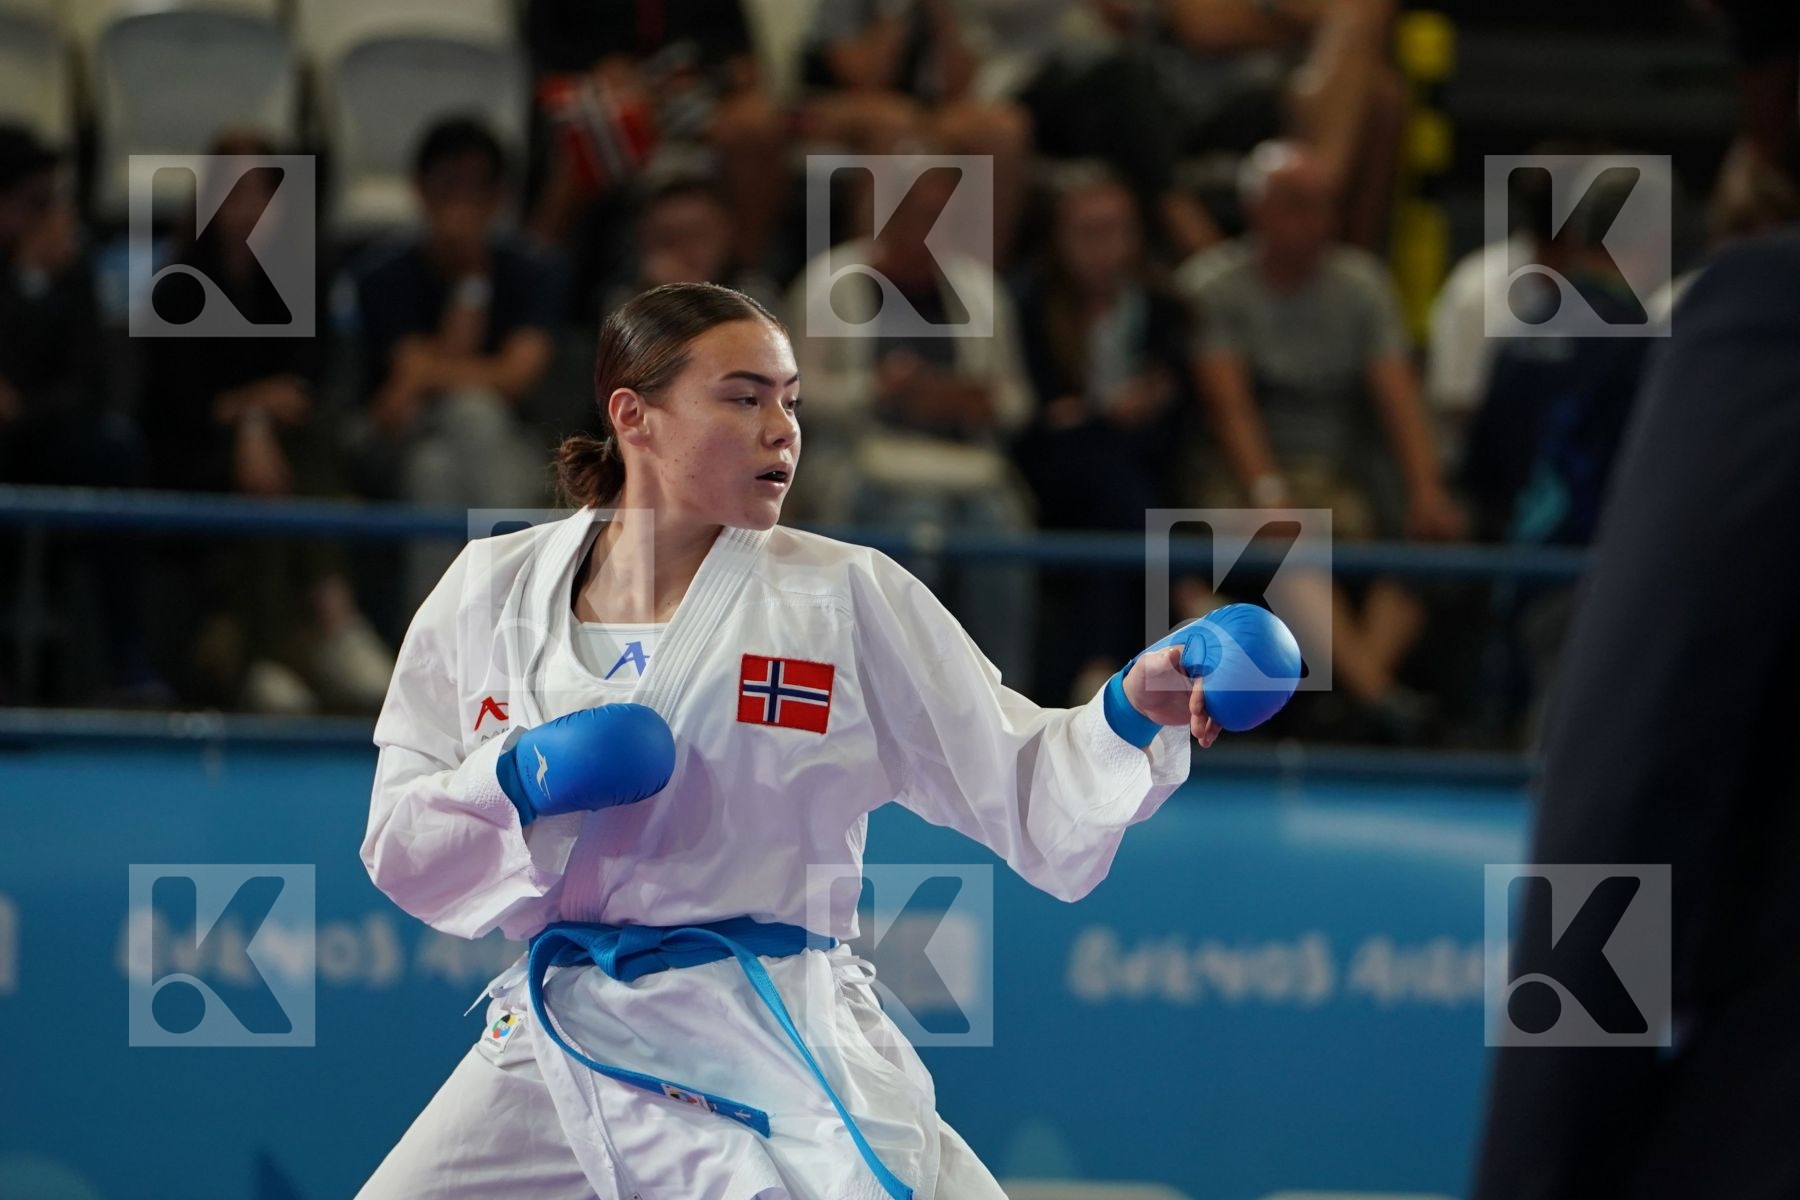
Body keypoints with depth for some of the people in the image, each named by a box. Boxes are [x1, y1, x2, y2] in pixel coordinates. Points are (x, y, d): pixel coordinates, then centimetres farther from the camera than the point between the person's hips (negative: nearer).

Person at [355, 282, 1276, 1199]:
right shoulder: (496, 590, 3)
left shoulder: (846, 601, -3)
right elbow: (403, 845, 6)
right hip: (560, 1049, 2)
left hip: (778, 1058, -2)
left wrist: (1133, 712, -21)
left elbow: (1021, 783, -3)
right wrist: (517, 781, -13)